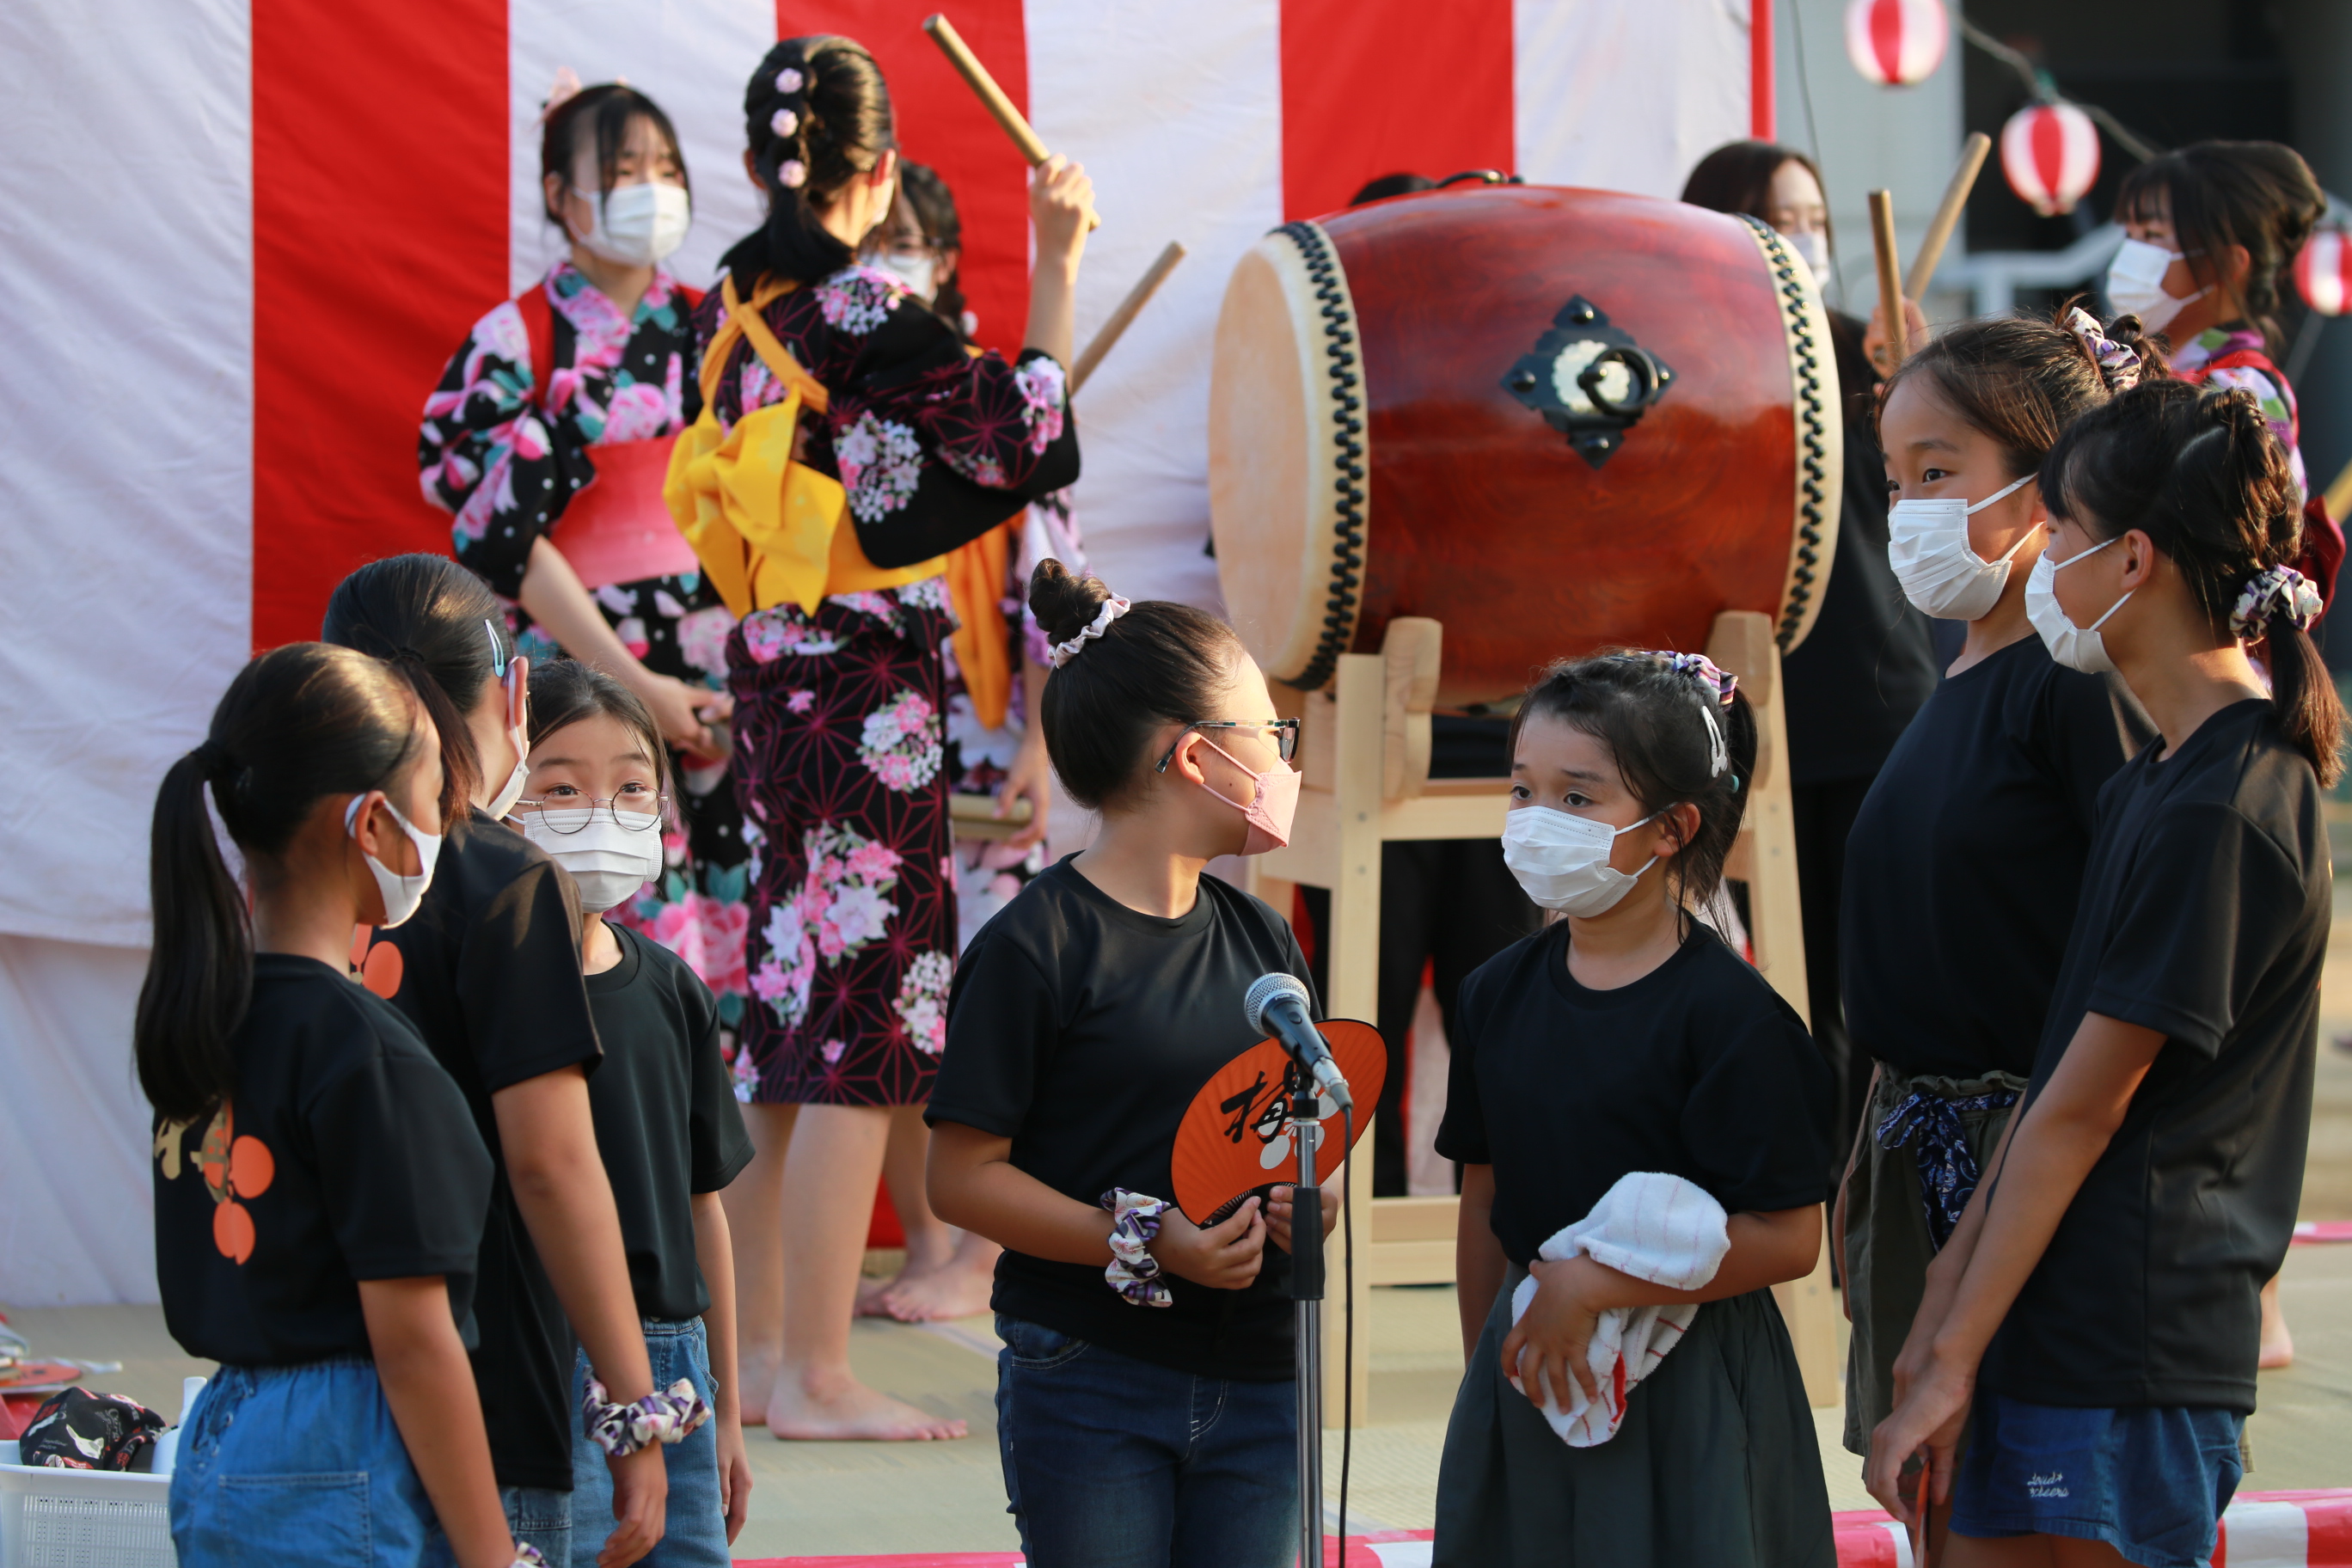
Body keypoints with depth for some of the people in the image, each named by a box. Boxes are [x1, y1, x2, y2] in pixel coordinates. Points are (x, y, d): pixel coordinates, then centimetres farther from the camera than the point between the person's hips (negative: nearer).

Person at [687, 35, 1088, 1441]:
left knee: (790, 1016, 14)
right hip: (869, 690, -8)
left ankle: (759, 1351, 18)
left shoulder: (741, 308, 9)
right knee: (862, 1024, -5)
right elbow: (1037, 448, -14)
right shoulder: (867, 309, -14)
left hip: (773, 678, 8)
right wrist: (1058, 266, -9)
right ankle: (819, 1378, -4)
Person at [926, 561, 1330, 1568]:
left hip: (1254, 1382, 6)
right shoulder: (1038, 945, -9)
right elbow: (963, 1178, -11)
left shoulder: (1261, 939, 12)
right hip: (1091, 1382, -6)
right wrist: (1147, 1245, -20)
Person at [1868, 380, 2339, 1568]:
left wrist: (1952, 1360, -11)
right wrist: (1946, 1304, 12)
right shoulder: (2158, 781, 13)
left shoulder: (2218, 812, -18)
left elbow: (2080, 1112, -16)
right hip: (2063, 1326, 9)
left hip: (2131, 1352, -9)